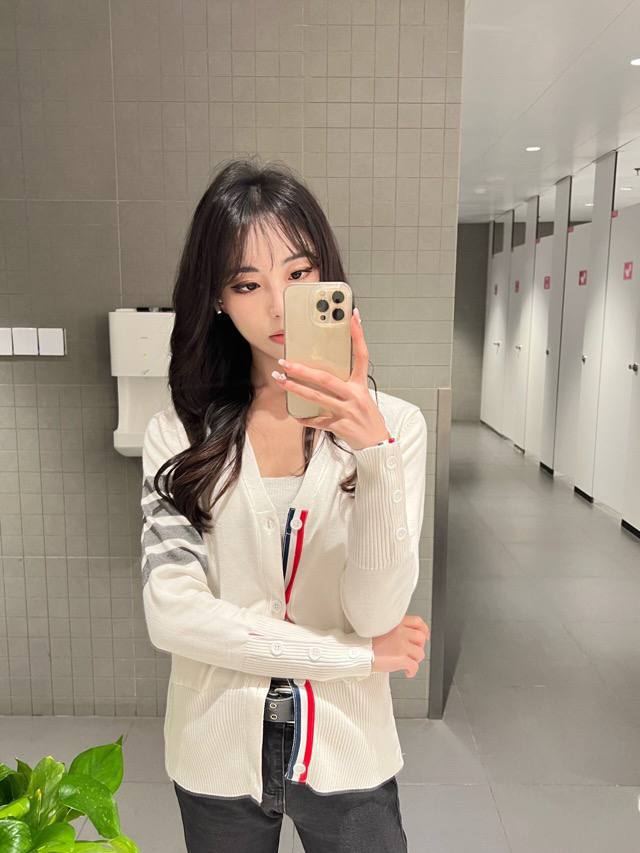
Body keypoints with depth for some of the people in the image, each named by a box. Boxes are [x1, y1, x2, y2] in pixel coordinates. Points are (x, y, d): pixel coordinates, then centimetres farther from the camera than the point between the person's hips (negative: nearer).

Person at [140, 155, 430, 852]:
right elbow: (171, 613, -16)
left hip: (346, 756, 0)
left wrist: (370, 449, -33)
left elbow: (377, 612, -17)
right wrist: (362, 655, -14)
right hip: (216, 760, 1)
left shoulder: (394, 423, -11)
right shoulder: (178, 434, -10)